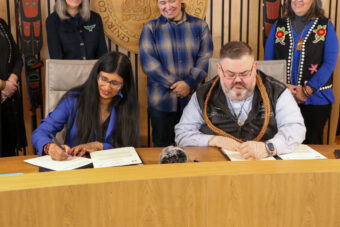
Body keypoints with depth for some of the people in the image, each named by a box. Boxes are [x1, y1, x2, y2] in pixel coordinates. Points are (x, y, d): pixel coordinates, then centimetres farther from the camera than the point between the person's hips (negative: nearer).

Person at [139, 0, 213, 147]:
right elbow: (148, 62, -6)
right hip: (161, 100, -1)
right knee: (162, 145, 8)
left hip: (192, 97, 1)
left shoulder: (200, 26, 7)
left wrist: (189, 83, -15)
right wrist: (174, 84, -14)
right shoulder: (150, 28, 4)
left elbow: (205, 58, -1)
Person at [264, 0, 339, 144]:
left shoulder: (326, 26, 5)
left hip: (316, 98, -1)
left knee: (311, 144, 0)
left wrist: (307, 91, -13)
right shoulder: (278, 26, 10)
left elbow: (329, 63, -3)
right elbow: (268, 61, 5)